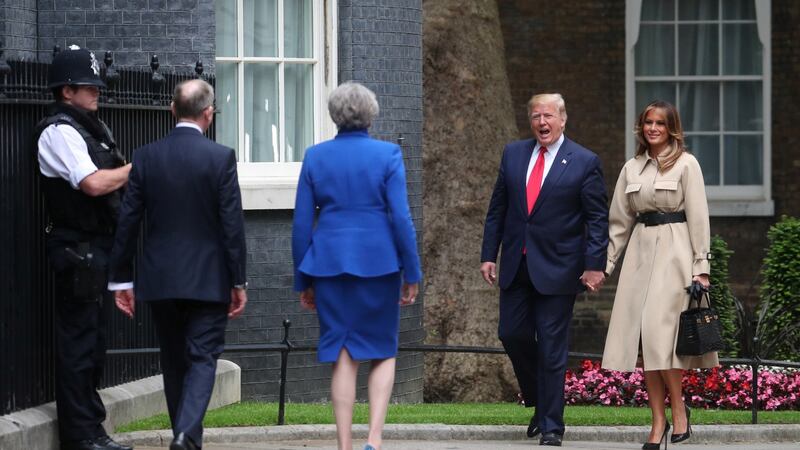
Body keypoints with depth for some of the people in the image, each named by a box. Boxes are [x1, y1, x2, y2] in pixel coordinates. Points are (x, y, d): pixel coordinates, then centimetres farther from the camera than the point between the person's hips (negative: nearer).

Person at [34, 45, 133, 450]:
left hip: (99, 247, 10)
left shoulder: (90, 127, 17)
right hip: (77, 247, -10)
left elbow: (113, 181, 23)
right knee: (78, 341, -6)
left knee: (93, 340, 14)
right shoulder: (58, 131, -13)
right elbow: (93, 183, -22)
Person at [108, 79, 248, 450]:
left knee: (174, 362, 15)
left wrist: (121, 279, 7)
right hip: (208, 279, -3)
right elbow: (232, 224, -9)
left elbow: (127, 221, 1)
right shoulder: (221, 158, -9)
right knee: (203, 358, -2)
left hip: (160, 280, 3)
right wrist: (239, 281, -2)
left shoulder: (145, 158, -1)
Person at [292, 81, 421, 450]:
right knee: (383, 353, 11)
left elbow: (301, 224, 4)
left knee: (342, 357, 6)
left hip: (330, 263, 2)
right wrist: (412, 274, -1)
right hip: (378, 263, -2)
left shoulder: (315, 157, 3)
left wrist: (303, 281, 11)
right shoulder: (387, 155, -4)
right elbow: (401, 218, -7)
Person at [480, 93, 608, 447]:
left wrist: (594, 265, -12)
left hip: (557, 269, -4)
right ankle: (538, 402, 27)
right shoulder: (513, 154, 9)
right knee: (512, 334, 4)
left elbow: (597, 219, -4)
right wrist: (489, 254, 6)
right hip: (516, 267, 4)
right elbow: (497, 208, 12)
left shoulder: (584, 162, -3)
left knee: (551, 348, -2)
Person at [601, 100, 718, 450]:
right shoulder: (631, 168, 14)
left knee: (658, 329, -16)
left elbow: (698, 217, -3)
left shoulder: (686, 164, 0)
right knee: (644, 341, -1)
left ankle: (678, 408, -3)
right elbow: (619, 221, 17)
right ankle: (658, 422, 1)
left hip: (674, 250, -5)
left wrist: (701, 265, -8)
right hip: (640, 251, 5)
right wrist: (604, 263, 12)